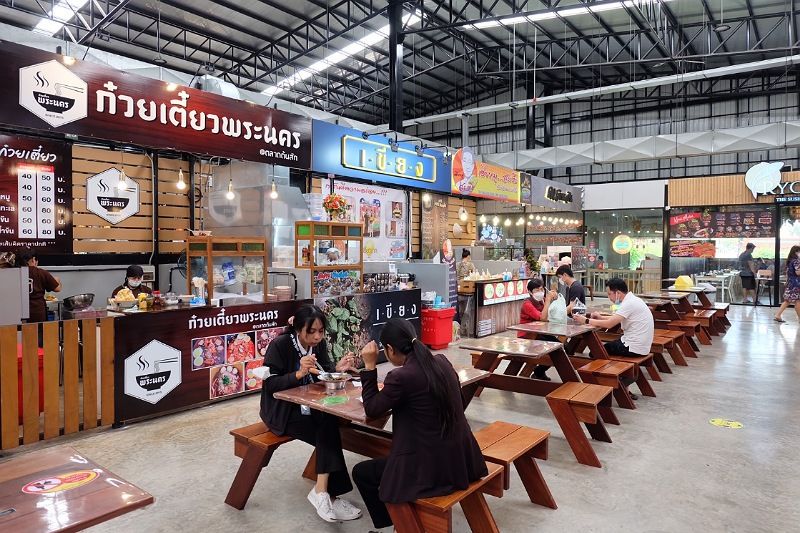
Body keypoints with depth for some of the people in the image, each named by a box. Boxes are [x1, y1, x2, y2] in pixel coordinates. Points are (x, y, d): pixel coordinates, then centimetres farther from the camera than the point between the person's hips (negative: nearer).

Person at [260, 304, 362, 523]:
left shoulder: (319, 343, -1)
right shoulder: (279, 345, -17)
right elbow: (270, 384, -19)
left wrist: (337, 369, -15)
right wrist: (299, 373, -32)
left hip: (309, 406, 6)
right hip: (282, 410, -5)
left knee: (329, 429, -25)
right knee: (329, 432, -25)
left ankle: (322, 491, -16)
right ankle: (325, 493, -15)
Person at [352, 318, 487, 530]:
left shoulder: (401, 377, -21)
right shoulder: (442, 361, 0)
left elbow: (371, 410, -4)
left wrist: (369, 366, -3)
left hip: (432, 468, -8)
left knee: (361, 472, 13)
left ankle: (389, 523, 27)